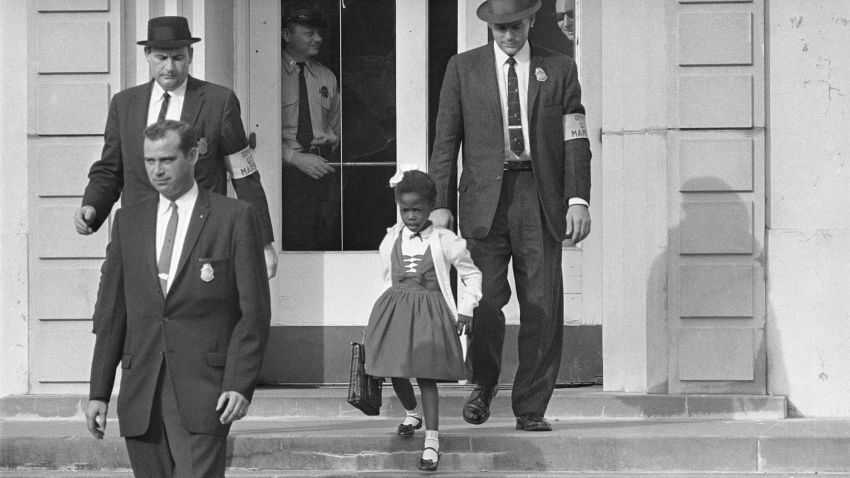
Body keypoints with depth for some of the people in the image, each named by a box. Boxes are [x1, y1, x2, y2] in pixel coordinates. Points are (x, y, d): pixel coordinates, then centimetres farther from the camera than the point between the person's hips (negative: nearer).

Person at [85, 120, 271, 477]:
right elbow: (113, 312, 14)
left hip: (203, 392, -4)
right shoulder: (128, 221, 13)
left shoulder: (235, 217, 1)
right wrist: (99, 392, 8)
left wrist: (240, 385, -11)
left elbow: (255, 311, -1)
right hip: (141, 393, 4)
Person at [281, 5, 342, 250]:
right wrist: (295, 158, -13)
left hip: (324, 165, 4)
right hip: (288, 169, -4)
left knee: (329, 238, -3)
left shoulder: (326, 77, 16)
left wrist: (328, 153, 11)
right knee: (295, 241, -10)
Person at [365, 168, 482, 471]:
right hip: (394, 309, 4)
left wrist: (466, 309, -1)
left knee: (426, 374, -11)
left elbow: (472, 274, 5)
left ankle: (432, 439, -11)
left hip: (430, 312, -4)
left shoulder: (444, 241, -4)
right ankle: (411, 413, 39)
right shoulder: (391, 241, 5)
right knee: (395, 372, 8)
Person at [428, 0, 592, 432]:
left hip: (540, 198, 1)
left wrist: (578, 199, -5)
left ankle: (531, 409, 5)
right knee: (485, 297, -12)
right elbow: (446, 141, 8)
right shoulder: (463, 68, 9)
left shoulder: (559, 69, 10)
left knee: (542, 307, -3)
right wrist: (440, 202, 0)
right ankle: (482, 383, 13)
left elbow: (575, 140, 6)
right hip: (485, 197, -1)